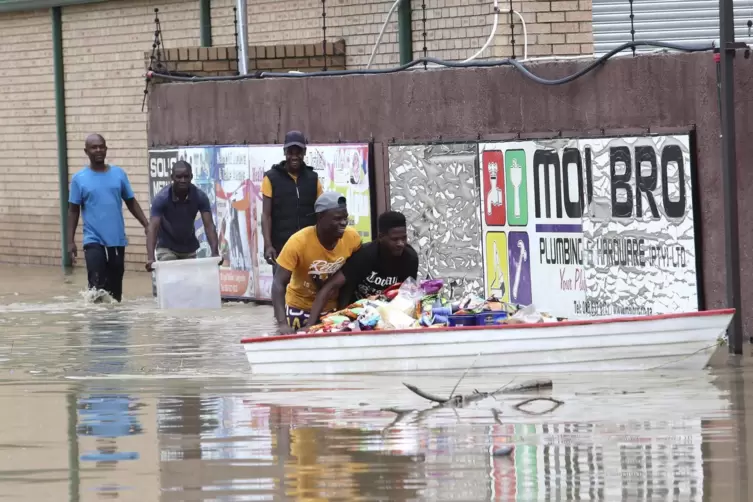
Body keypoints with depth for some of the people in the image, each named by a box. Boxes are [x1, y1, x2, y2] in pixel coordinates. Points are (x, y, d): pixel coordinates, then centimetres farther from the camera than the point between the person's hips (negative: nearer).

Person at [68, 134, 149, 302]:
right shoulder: (79, 179, -1)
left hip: (117, 240, 3)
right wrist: (70, 241, -2)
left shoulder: (119, 174, 5)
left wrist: (146, 224, 2)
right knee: (97, 285, -13)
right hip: (94, 240, -3)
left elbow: (131, 202, 12)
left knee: (115, 287, 8)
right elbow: (73, 211, 3)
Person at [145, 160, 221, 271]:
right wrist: (150, 258, -49)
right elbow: (153, 228, -35)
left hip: (189, 248, 3)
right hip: (167, 247, -3)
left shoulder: (200, 197, -20)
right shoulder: (161, 198, -27)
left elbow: (209, 225, -24)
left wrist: (215, 253, -39)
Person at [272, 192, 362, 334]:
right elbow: (279, 284, -27)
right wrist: (282, 323, -39)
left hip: (333, 307, 3)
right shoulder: (299, 242, -27)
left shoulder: (352, 237, -17)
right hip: (300, 307, -3)